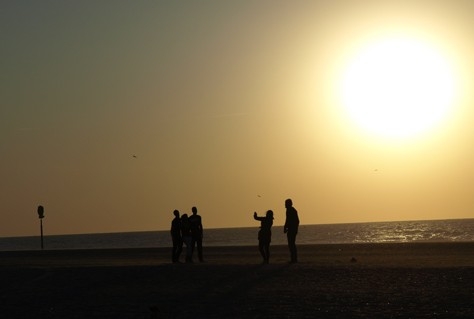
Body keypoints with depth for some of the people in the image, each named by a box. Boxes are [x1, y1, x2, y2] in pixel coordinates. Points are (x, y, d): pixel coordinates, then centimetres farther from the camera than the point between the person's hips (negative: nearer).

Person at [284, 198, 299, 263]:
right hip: (295, 229, 10)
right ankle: (294, 258, 16)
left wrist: (285, 228, -11)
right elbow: (297, 221, 21)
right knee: (292, 244, 15)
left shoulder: (289, 210, -11)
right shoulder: (294, 210, 18)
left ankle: (293, 259, -10)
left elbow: (288, 220, -19)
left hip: (291, 230, -10)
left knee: (291, 244, -8)